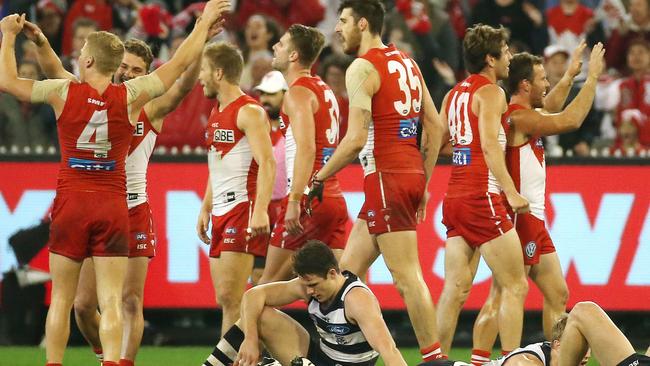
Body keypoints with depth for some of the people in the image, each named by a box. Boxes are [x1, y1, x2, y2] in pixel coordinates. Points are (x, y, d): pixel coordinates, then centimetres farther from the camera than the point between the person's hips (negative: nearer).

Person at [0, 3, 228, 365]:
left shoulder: (64, 92, -5)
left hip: (70, 205, 0)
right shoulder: (130, 96, -4)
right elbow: (180, 64, 6)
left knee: (61, 300, 7)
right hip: (113, 207, 0)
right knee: (111, 302, -4)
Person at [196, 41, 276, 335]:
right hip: (221, 212, 10)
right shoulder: (216, 113, 19)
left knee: (230, 297, -14)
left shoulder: (249, 112, -10)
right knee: (224, 300, 6)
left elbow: (267, 163, -19)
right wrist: (205, 209, 22)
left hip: (243, 209, -10)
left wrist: (261, 210, -29)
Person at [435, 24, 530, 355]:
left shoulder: (454, 94, 16)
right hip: (483, 198, -8)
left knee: (455, 290, 7)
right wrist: (511, 192, -23)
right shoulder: (490, 92, -8)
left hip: (454, 199, 8)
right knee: (515, 287, -5)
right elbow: (489, 145, -19)